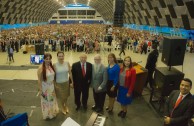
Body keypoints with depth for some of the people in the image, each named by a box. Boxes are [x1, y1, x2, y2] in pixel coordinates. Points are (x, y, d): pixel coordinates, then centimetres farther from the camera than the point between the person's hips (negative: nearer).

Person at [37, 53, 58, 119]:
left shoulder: (51, 66, -5)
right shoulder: (41, 68, -22)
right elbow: (39, 80, -17)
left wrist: (54, 85, 9)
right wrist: (41, 90, -15)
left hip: (52, 86, 6)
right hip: (45, 87, -5)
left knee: (52, 100, 23)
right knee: (46, 101, 16)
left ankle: (53, 112, 47)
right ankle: (47, 114, 39)